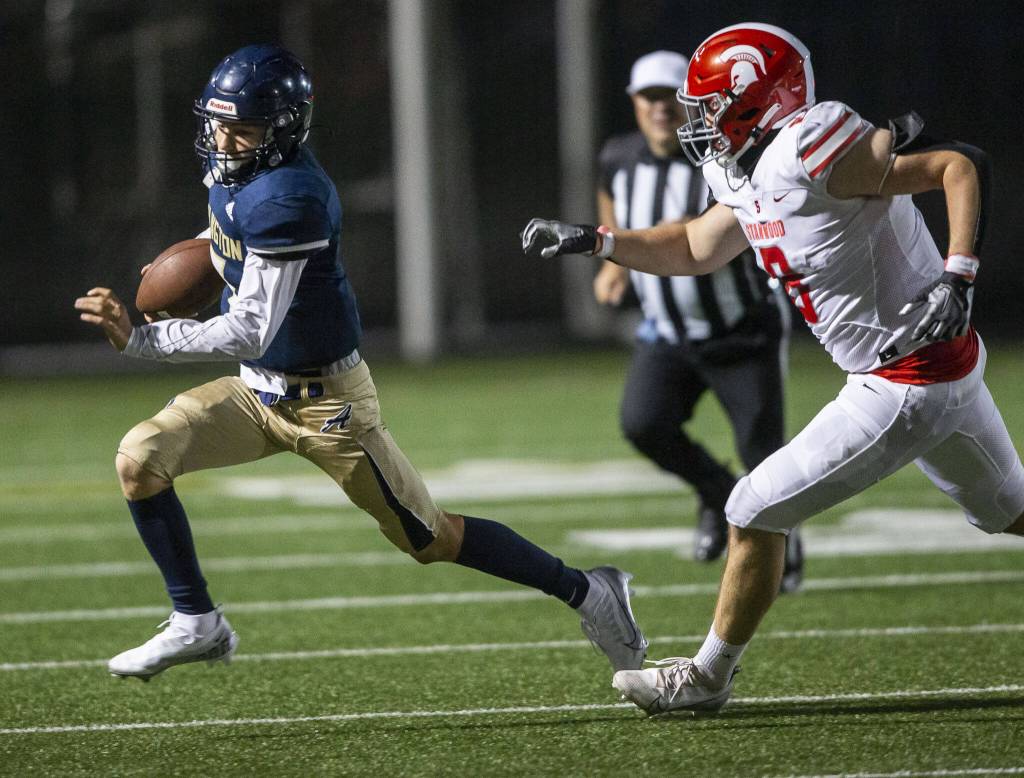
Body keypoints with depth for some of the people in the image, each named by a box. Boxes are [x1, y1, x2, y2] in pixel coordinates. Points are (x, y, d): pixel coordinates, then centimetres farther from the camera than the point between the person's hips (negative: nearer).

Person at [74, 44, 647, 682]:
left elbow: (250, 334, -32)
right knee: (140, 458, -10)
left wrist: (137, 338, -32)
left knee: (432, 538, 4)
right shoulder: (233, 166, -3)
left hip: (325, 401, -8)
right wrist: (204, 250, 6)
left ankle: (588, 593, 20)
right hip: (257, 390, 8)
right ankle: (196, 623, 2)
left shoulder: (288, 199, -30)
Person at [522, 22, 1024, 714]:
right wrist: (594, 241, 15)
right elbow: (694, 249, 25)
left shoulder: (813, 152, -22)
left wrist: (957, 278, -30)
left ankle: (709, 676, 15)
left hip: (905, 389, -10)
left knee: (757, 512, -1)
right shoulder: (756, 178, 7)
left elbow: (964, 165, -22)